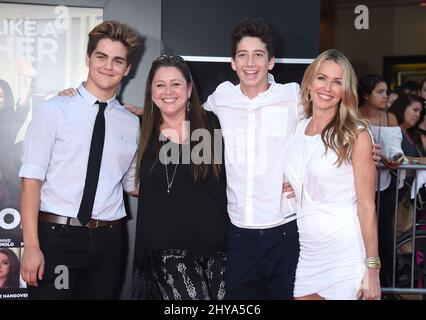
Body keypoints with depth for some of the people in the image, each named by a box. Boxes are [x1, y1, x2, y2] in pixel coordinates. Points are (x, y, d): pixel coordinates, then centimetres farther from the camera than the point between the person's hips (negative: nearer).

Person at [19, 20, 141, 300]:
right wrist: (31, 246, -14)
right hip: (56, 236, -3)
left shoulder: (131, 124, 9)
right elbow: (31, 180, -8)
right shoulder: (53, 111, -3)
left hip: (109, 241, 4)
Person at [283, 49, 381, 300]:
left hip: (346, 254, -5)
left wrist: (372, 268, -12)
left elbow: (366, 206, -10)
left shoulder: (356, 135, -9)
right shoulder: (297, 129, 6)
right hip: (308, 253, 5)